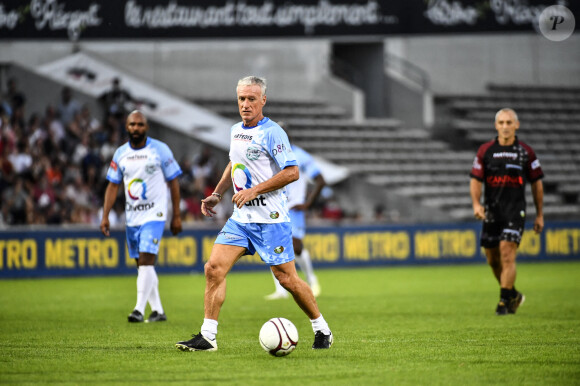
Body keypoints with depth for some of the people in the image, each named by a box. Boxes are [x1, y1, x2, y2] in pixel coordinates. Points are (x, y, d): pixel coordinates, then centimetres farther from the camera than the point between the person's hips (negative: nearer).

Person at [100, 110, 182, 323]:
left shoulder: (160, 150, -5)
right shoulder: (121, 153, 7)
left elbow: (173, 182, 0)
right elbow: (112, 186, 11)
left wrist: (176, 216, -2)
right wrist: (105, 216, 2)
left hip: (154, 214, -5)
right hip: (132, 217, 5)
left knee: (146, 261, -17)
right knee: (142, 265, 8)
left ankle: (139, 309, -19)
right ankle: (158, 311, 17)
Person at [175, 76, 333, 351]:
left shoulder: (272, 132, -12)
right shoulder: (235, 131, 12)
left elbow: (292, 172, -17)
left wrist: (254, 190, -19)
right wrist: (217, 194, 17)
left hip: (270, 218, -7)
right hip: (241, 217, 7)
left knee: (286, 278, -3)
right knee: (214, 268, -7)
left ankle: (322, 330, 16)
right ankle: (207, 337, -4)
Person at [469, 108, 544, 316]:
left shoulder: (526, 152, 1)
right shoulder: (485, 150, 3)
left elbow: (536, 183, 8)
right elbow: (476, 180, 5)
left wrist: (540, 215, 8)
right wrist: (476, 204, -13)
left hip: (515, 210, -3)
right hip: (491, 211, 3)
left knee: (507, 253, -15)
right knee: (493, 259, 8)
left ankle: (505, 301, -9)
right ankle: (513, 295, 29)